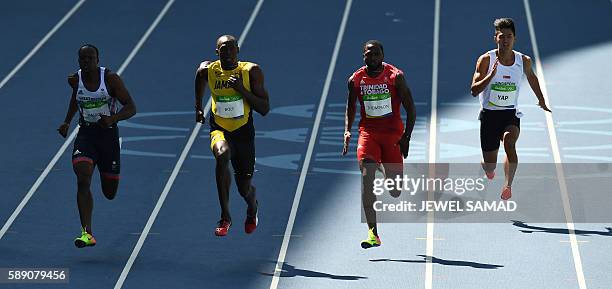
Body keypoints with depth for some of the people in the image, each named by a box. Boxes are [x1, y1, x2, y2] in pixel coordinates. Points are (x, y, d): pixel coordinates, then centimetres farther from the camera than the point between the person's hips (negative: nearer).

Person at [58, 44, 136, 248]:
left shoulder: (111, 79, -12)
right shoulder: (74, 80, -2)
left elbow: (131, 108, -13)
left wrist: (113, 118, -30)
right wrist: (67, 121, 19)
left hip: (108, 133, -1)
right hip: (85, 134, 1)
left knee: (110, 193, 10)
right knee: (83, 181, -22)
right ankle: (87, 233, -24)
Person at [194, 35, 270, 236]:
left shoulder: (251, 71, -13)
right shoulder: (207, 70, -8)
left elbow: (265, 109, -14)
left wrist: (242, 90, -25)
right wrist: (198, 108, 24)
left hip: (243, 133, 0)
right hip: (219, 130, 0)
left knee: (244, 188, 7)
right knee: (222, 155, -36)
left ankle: (252, 208, 49)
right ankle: (225, 217, -27)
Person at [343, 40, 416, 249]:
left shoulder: (395, 77, -6)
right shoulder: (355, 80, 1)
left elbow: (410, 109, -2)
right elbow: (350, 108, 15)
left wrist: (406, 137, -11)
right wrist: (347, 131, -1)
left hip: (392, 133, -1)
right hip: (368, 132, 1)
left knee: (395, 190, 2)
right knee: (367, 177, -19)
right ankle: (373, 233, -20)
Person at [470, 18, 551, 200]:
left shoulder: (524, 61, -2)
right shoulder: (486, 60, -10)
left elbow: (531, 77, 22)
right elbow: (474, 91, -14)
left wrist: (541, 100, 32)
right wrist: (491, 75, -28)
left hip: (511, 114, 1)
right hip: (489, 114, -1)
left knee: (510, 142, -33)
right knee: (490, 166, 5)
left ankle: (508, 185, -36)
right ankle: (487, 168, 44)